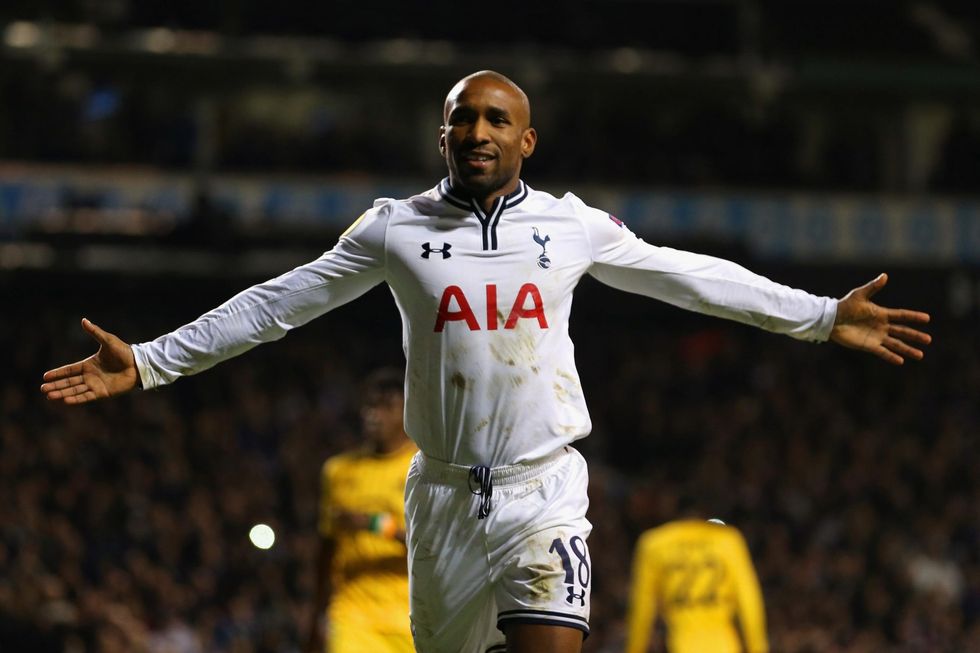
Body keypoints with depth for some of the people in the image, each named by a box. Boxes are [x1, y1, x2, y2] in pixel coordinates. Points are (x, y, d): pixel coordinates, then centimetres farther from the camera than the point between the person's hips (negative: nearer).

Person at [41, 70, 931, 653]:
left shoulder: (575, 226, 6)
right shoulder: (397, 230, 5)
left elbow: (694, 280, 12)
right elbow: (276, 304, 7)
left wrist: (825, 320, 10)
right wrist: (147, 364, 4)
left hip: (546, 490, -1)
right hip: (445, 492, 1)